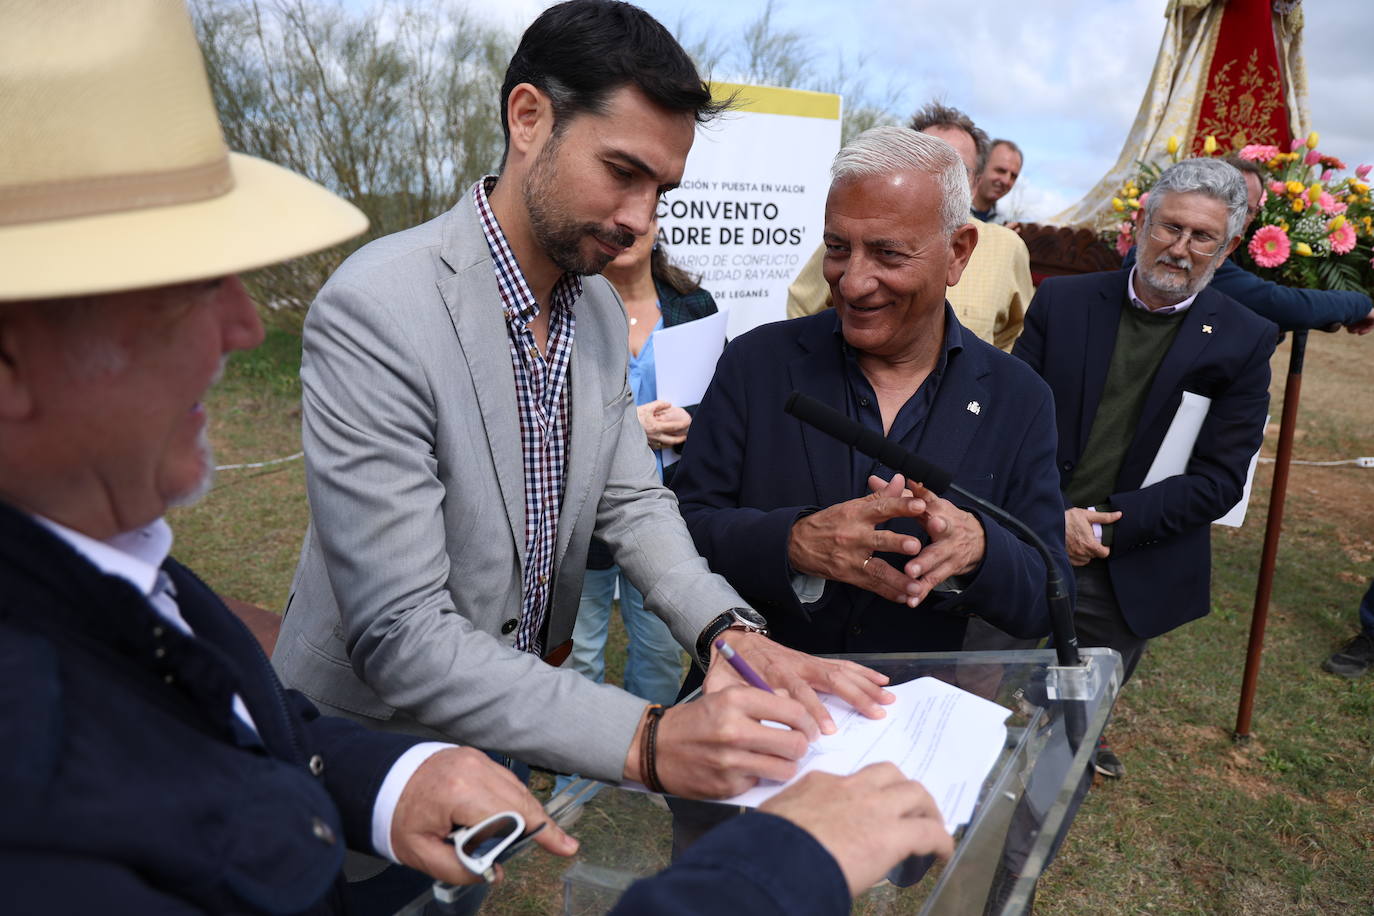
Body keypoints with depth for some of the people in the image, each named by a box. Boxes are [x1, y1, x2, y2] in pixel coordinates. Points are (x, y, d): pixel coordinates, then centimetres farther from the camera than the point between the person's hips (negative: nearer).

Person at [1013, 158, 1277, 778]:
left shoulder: (1244, 341, -2)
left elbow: (1220, 478, -6)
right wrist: (1055, 517, -16)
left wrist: (1108, 522, -16)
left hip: (1130, 578, 0)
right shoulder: (1061, 302, 1)